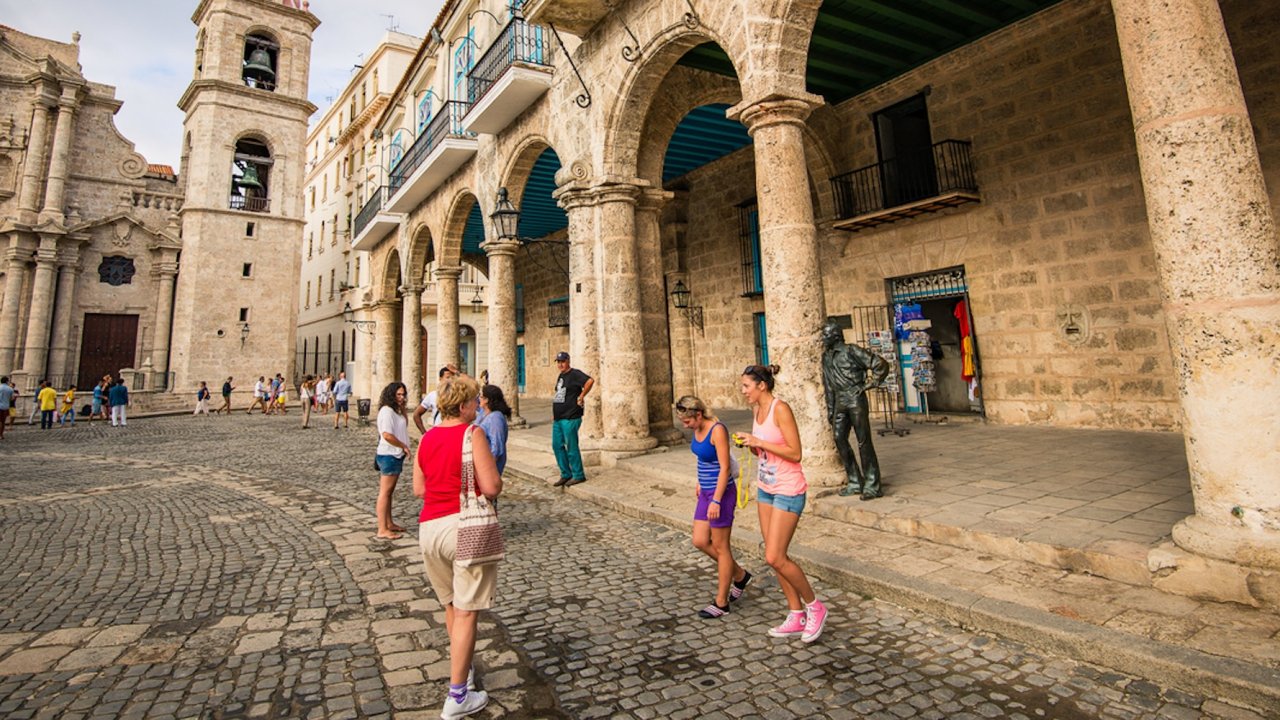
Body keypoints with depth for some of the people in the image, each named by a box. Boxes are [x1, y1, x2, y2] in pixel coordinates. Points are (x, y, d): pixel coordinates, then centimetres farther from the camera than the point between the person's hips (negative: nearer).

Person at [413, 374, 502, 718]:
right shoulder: (472, 433, -13)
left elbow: (418, 489, 14)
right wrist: (496, 479, 4)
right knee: (466, 612, 4)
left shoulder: (427, 438, 7)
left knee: (451, 605, 24)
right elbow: (491, 487, -17)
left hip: (429, 528, 7)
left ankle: (463, 669, 43)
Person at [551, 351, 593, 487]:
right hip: (558, 419, 9)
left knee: (571, 447, -2)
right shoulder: (560, 376, 17)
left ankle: (578, 475, 11)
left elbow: (590, 380, -28)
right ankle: (566, 474, 23)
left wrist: (582, 396, -20)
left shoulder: (575, 374, -11)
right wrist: (554, 414, 20)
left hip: (570, 418, -9)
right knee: (557, 446, 12)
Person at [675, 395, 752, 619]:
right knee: (700, 542, 11)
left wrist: (716, 501, -24)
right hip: (706, 492, 9)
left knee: (720, 547, 3)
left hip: (722, 492, -9)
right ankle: (739, 575, 31)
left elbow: (725, 468, -22)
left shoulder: (717, 430, -21)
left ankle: (721, 603, 18)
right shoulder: (698, 429, 4)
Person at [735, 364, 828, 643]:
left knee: (775, 558, -8)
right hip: (765, 488, 9)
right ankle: (797, 617, 24)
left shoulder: (781, 409, -18)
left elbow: (795, 453, -21)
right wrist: (750, 444, -3)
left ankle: (814, 607, 15)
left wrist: (759, 442, -21)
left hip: (788, 490, -9)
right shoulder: (756, 410, 7)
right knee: (775, 557, 11)